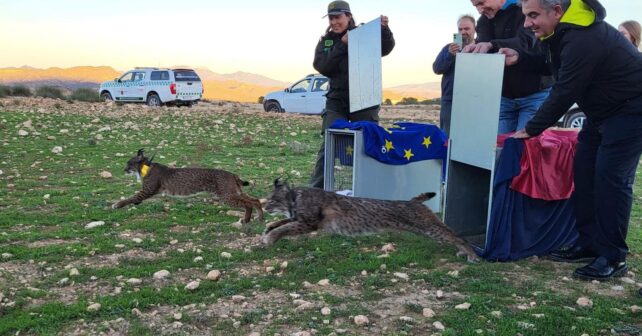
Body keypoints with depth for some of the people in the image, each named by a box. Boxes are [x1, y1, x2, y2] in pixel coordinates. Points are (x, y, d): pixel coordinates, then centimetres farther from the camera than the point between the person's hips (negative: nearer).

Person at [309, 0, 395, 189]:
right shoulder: (326, 41, 9)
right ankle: (316, 189, 2)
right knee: (328, 144, -2)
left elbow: (386, 48, -8)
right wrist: (342, 44, -13)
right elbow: (321, 66, -6)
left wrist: (384, 29, -27)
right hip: (337, 101, 1)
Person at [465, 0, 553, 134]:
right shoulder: (484, 21, 8)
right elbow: (483, 48, -9)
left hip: (535, 93, -5)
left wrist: (492, 45, -44)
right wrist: (474, 49, -35)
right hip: (505, 96, 5)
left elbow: (525, 42, -26)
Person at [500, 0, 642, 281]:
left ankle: (614, 257, -5)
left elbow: (564, 93, -27)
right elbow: (554, 66, 16)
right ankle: (589, 244, 16)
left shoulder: (583, 40, -31)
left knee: (611, 178, -13)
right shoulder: (564, 30, 0)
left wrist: (531, 130, -17)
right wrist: (520, 58, -1)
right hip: (602, 111, 10)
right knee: (583, 172, 7)